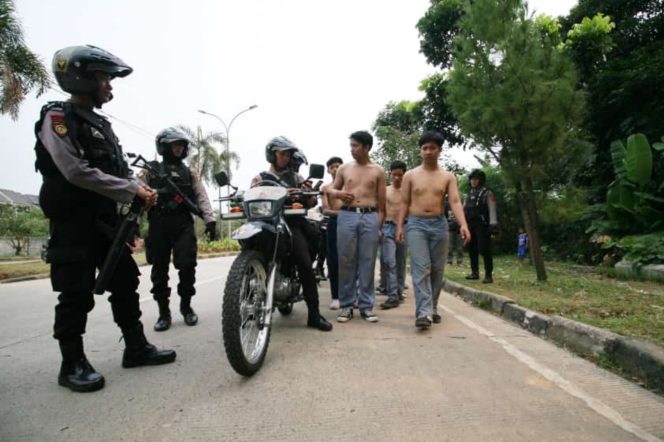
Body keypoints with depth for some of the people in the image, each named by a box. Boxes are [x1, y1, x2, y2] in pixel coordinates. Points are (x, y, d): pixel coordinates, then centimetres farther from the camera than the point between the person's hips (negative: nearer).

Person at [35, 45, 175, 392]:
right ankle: (72, 364, 10)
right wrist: (132, 190, -19)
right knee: (77, 293, -3)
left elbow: (120, 170, 16)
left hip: (106, 216, 8)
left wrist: (140, 191, -5)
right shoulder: (57, 117, -8)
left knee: (125, 280, 8)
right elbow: (77, 172, -21)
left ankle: (136, 347, 18)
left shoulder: (102, 125, 18)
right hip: (73, 219, -8)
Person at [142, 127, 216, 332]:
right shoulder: (151, 170, 14)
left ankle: (186, 305, 12)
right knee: (159, 269, 2)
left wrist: (210, 220, -7)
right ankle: (164, 312, 12)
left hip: (184, 224, 1)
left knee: (187, 265, -8)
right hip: (158, 224, 0)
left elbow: (201, 197, 6)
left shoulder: (190, 173, 18)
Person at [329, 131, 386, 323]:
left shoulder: (378, 171, 9)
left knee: (367, 262, 1)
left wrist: (379, 223, 1)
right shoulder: (344, 168, 12)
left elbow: (381, 201, 9)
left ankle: (366, 306, 10)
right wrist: (338, 193, -5)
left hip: (370, 217, -1)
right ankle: (346, 305, 8)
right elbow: (332, 190, 18)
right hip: (347, 216, 1)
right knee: (346, 261, 0)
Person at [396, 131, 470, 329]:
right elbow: (404, 203, 6)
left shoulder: (448, 177, 7)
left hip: (439, 224, 2)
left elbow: (455, 201, -4)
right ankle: (423, 312, -19)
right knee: (421, 268, -13)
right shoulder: (410, 175, 6)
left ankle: (432, 309, 20)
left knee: (437, 269, 6)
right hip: (416, 224, -2)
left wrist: (463, 224, -20)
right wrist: (399, 226, -4)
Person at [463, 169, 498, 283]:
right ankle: (474, 273, 17)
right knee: (472, 250, 8)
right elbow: (464, 209, 17)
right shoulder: (469, 194, 16)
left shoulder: (487, 193, -1)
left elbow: (492, 210, -9)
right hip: (470, 226, 6)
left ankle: (488, 275, -6)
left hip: (482, 225, -6)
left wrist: (493, 225, -19)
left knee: (484, 250, -9)